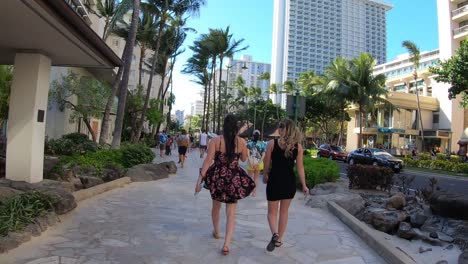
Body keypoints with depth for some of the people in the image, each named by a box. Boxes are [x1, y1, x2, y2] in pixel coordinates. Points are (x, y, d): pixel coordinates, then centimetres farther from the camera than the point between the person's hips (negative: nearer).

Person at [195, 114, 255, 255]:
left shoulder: (215, 140, -9)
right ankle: (226, 244, -4)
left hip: (217, 177, 1)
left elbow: (208, 160, -13)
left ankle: (216, 232, 44)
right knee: (231, 212, 6)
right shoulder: (242, 141, -5)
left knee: (216, 205, 25)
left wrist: (200, 179, -11)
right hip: (234, 179, 0)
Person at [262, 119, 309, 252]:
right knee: (284, 211, 19)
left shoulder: (271, 143, -8)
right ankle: (279, 239, 27)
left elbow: (267, 164, -1)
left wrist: (265, 176, 17)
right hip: (290, 181, 2)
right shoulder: (298, 146, -2)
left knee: (272, 211, 12)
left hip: (275, 180, -2)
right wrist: (304, 185, 7)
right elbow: (300, 167, -1)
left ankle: (275, 234, -13)